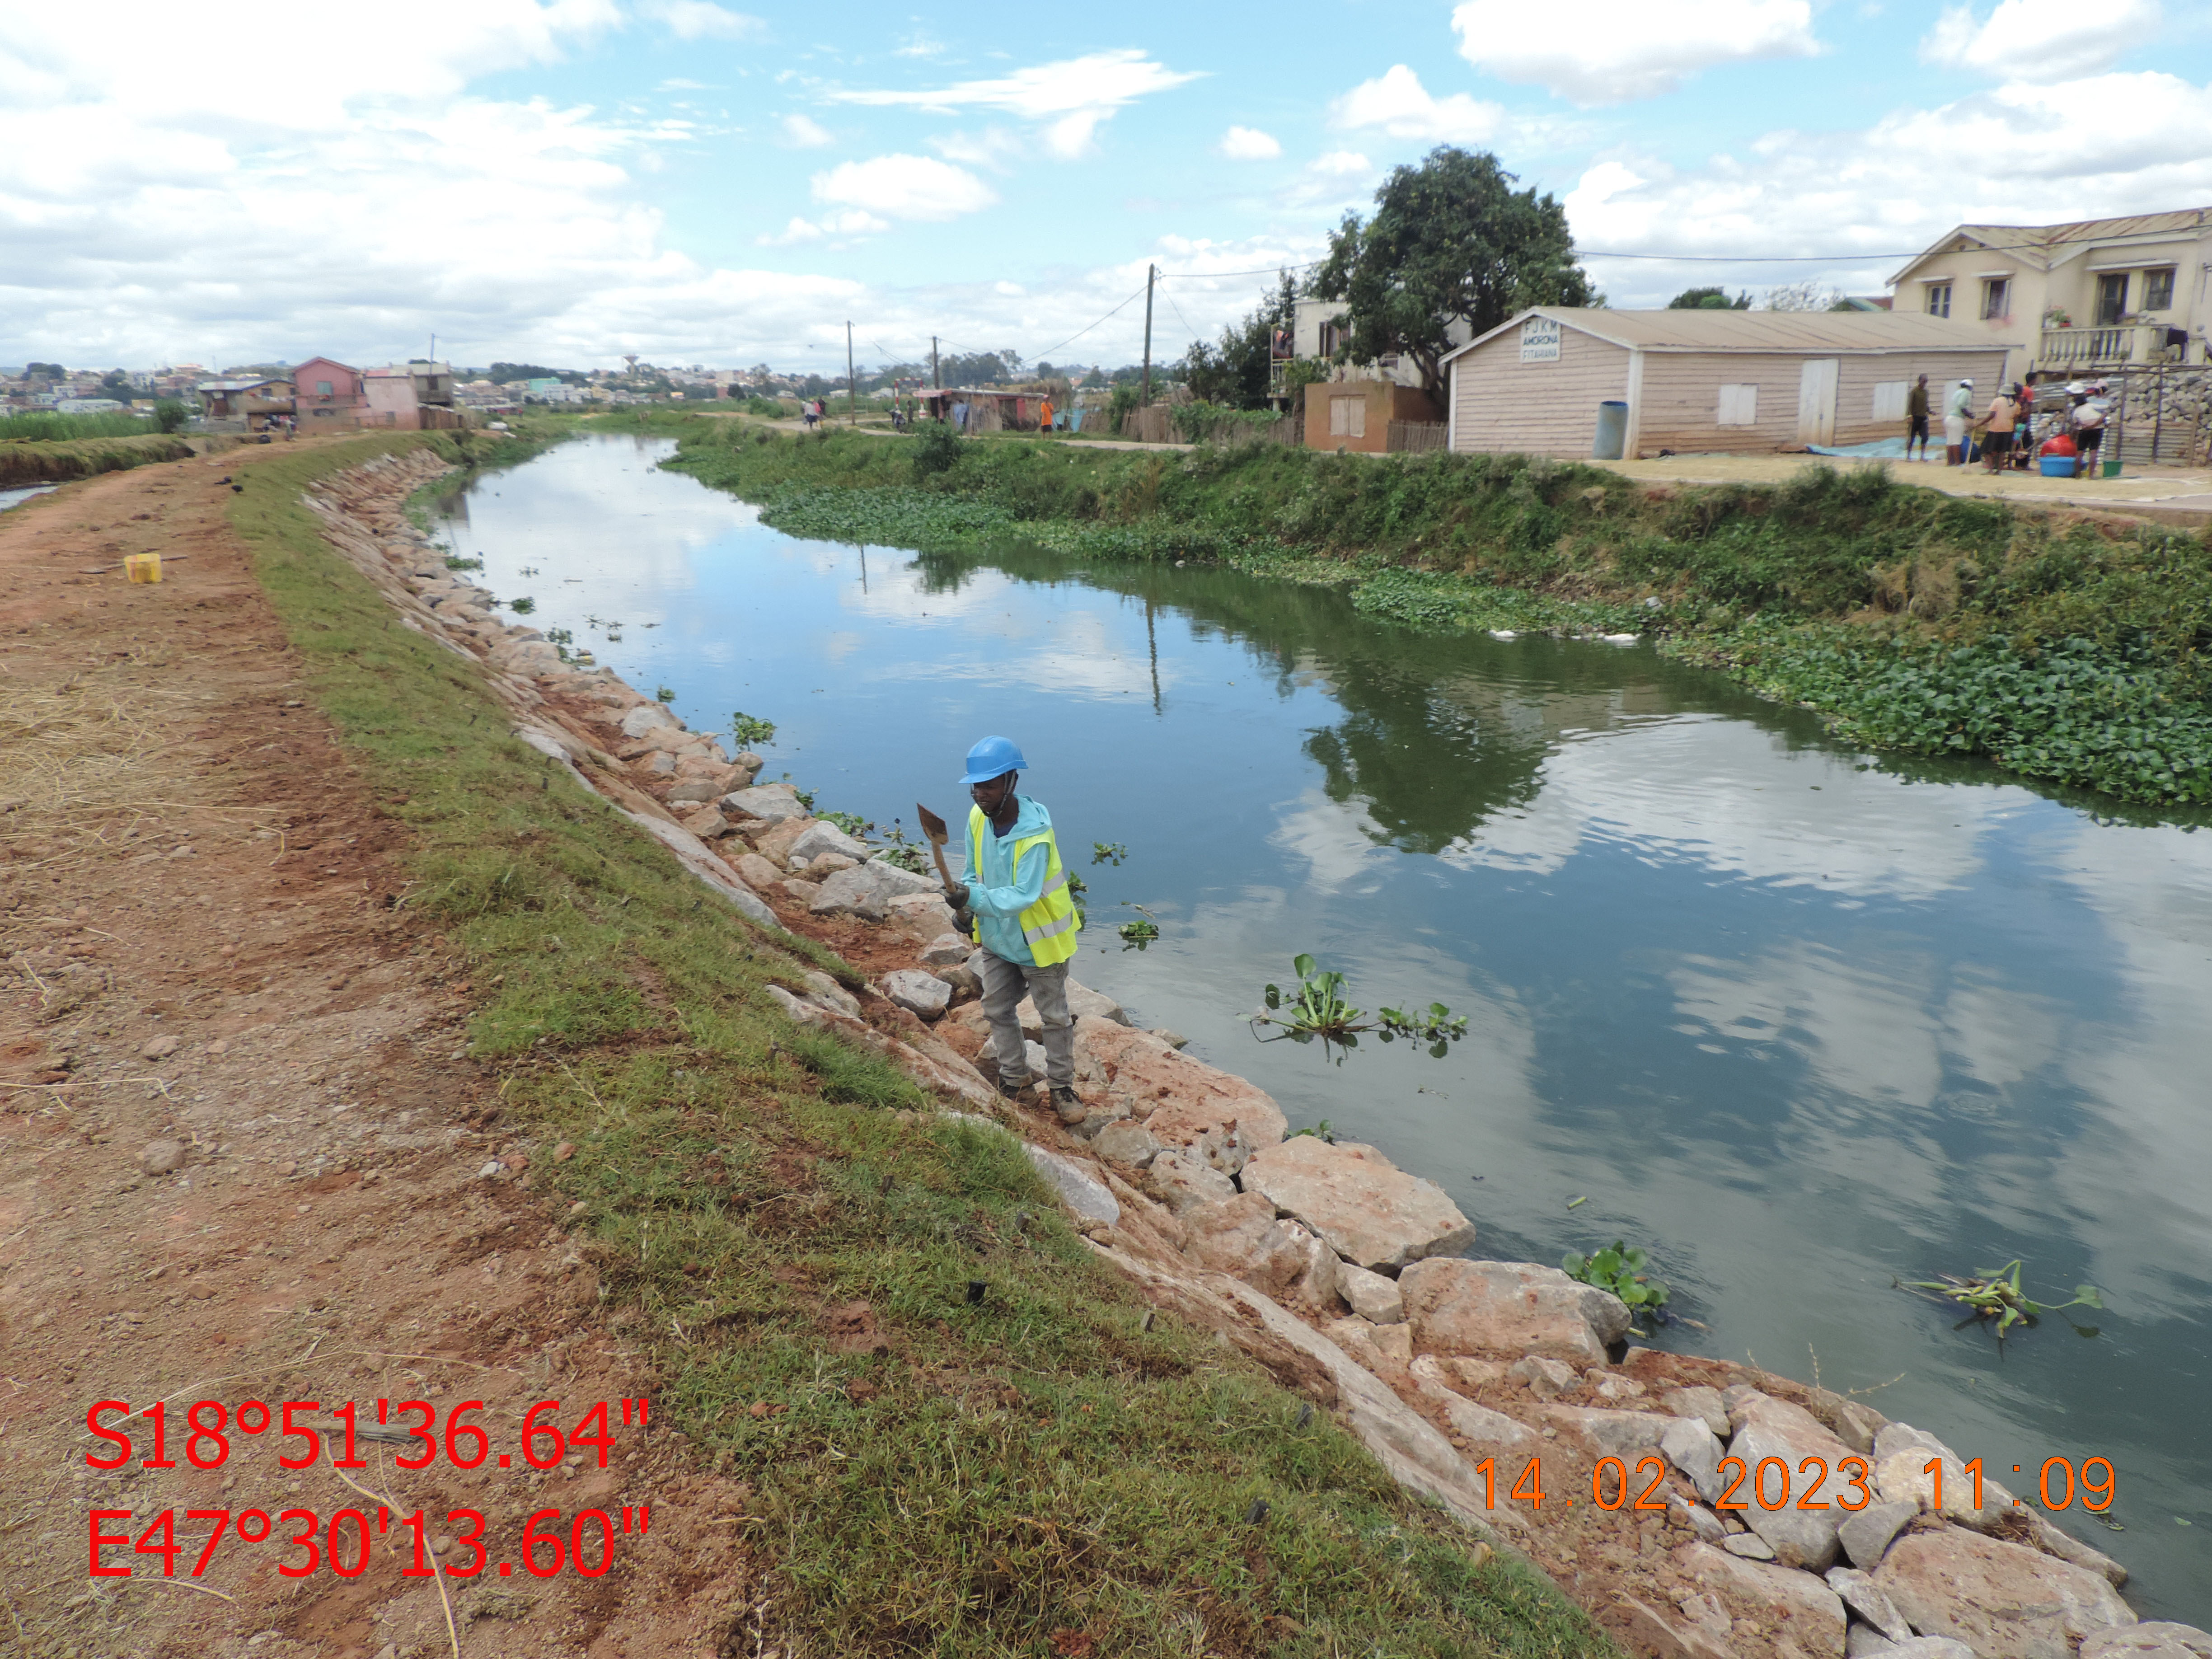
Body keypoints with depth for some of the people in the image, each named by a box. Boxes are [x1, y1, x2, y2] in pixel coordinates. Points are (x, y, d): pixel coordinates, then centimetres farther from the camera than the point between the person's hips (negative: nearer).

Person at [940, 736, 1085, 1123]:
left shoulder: (1035, 834, -31)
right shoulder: (978, 818, -12)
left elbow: (1023, 896, -34)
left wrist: (974, 899, -46)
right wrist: (967, 909, -12)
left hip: (1037, 942, -6)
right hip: (996, 938, 6)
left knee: (1054, 1018, 12)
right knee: (998, 1011, 19)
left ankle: (1061, 1087, 29)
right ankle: (1015, 1078, 39)